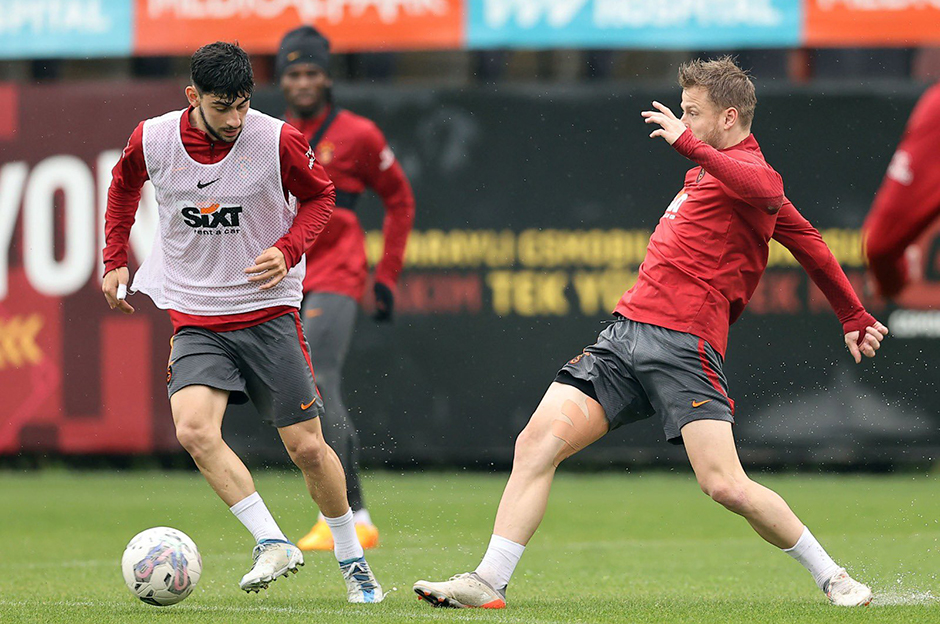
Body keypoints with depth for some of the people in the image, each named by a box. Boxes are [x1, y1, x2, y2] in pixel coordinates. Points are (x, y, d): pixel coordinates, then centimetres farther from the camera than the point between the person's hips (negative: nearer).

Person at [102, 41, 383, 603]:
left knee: (307, 448, 0)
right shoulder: (153, 140, -7)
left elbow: (319, 197, 5)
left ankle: (352, 561, 21)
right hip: (195, 318, 1)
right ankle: (273, 545, -16)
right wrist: (116, 260, 12)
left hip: (268, 311, -1)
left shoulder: (278, 141, -13)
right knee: (194, 430, -24)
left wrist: (287, 250, -13)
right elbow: (124, 185, 16)